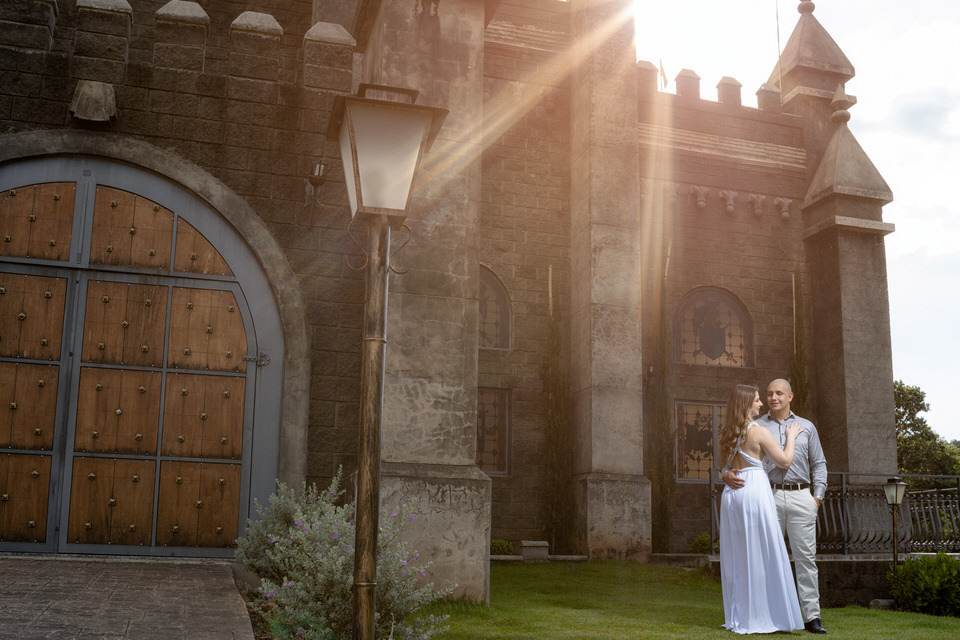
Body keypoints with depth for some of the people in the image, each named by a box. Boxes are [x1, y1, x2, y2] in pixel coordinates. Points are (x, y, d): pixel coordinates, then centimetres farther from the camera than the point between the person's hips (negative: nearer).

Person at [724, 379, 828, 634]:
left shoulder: (806, 427, 16)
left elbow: (819, 464, 19)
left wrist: (818, 495, 7)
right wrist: (727, 474, -14)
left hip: (801, 497, 1)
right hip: (769, 496, -1)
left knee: (806, 556, -3)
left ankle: (812, 616, 0)